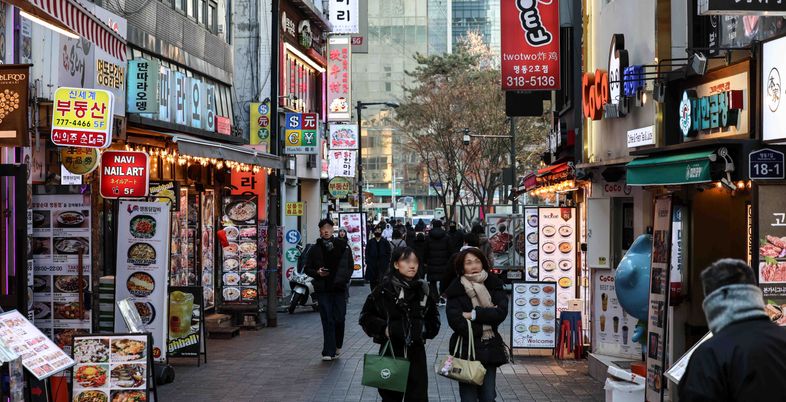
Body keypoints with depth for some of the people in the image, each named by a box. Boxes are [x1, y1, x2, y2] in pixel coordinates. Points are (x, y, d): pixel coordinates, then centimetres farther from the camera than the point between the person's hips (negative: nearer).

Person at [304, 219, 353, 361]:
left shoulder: (343, 246, 5)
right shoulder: (315, 249, 7)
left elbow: (350, 266, 9)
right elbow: (307, 269, 11)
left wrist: (345, 278, -7)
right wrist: (317, 273, -8)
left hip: (339, 288, 0)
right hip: (322, 289, 0)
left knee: (339, 319, 2)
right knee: (327, 321, -4)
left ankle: (337, 346, 27)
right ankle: (329, 352, -3)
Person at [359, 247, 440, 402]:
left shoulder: (422, 289, 3)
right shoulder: (384, 289, -6)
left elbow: (433, 318, 17)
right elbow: (366, 317, 0)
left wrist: (425, 330, 1)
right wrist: (383, 328, -12)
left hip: (416, 351, 2)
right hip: (391, 350, -2)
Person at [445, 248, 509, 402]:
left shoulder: (493, 285, 6)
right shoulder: (456, 290, -3)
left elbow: (501, 312, -9)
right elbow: (456, 321, -15)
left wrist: (474, 314, -13)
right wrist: (484, 327, -10)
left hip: (490, 349, 3)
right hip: (466, 350, -3)